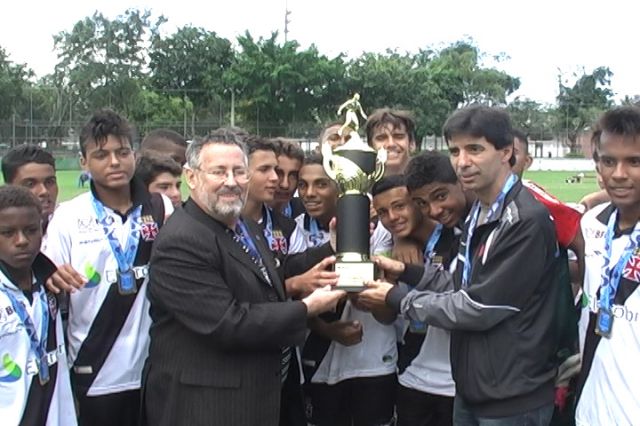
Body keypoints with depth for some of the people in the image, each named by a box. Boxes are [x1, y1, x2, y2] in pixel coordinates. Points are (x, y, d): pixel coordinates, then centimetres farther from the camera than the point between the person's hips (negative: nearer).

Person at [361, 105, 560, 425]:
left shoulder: (528, 221, -21)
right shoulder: (479, 213, 10)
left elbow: (479, 308, -22)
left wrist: (396, 298, -12)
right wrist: (407, 272, 2)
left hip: (512, 399, -8)